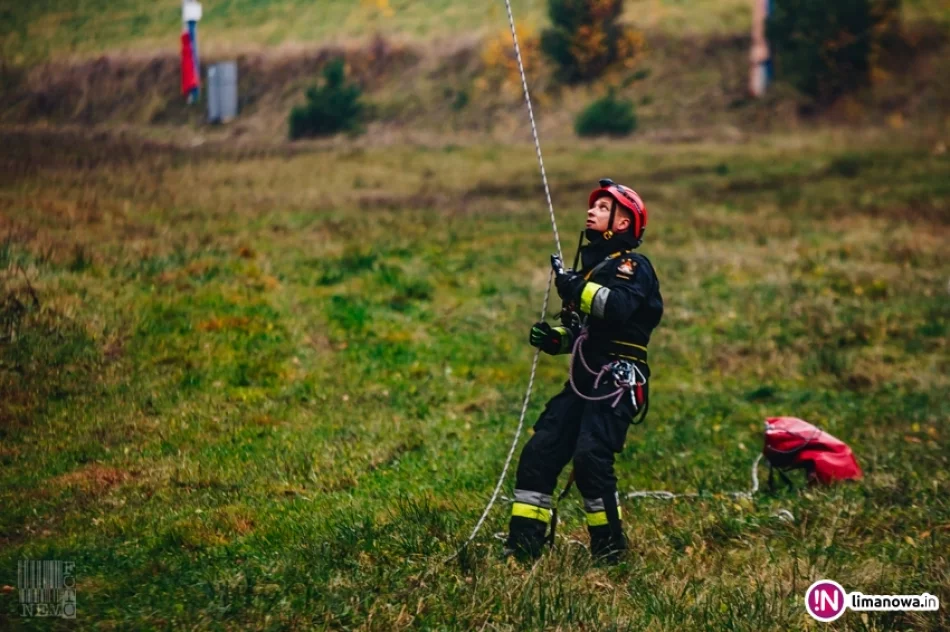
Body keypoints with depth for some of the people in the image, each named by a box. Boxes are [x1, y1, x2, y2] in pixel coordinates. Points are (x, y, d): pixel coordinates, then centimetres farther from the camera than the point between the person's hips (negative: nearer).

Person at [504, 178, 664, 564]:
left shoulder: (633, 267, -5)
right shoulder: (592, 265, 21)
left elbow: (619, 307, -28)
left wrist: (576, 288, -24)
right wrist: (554, 340, 11)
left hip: (617, 383, -8)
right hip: (583, 382, 8)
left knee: (590, 456, -21)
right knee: (538, 452, -1)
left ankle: (610, 544, -6)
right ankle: (524, 543, 3)